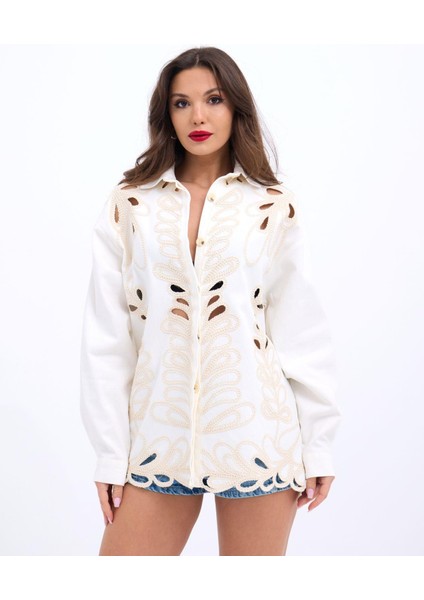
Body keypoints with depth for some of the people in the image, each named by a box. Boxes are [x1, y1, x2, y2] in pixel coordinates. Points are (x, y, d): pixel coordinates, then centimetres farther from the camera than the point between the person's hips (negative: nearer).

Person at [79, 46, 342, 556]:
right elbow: (105, 336, 2)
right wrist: (109, 450, 0)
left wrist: (319, 446, 1)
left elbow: (304, 332, 2)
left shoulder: (274, 208, 2)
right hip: (160, 434, 1)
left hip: (256, 435, 0)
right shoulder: (128, 207, 4)